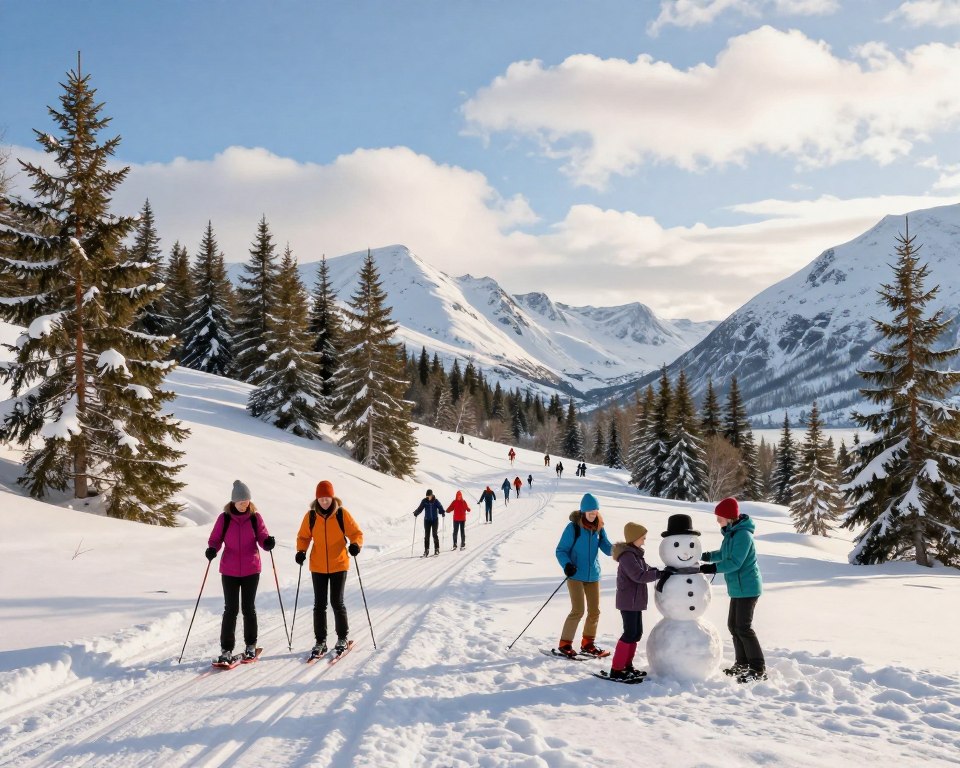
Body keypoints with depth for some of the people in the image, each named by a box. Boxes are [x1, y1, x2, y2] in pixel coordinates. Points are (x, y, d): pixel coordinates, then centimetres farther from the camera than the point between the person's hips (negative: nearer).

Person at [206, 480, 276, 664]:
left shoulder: (255, 517, -2)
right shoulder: (224, 518, -3)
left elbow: (262, 537, 0)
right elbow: (215, 539, 1)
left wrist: (268, 542, -22)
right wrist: (212, 549, -20)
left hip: (251, 569, 1)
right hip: (229, 571, -1)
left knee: (248, 608, 10)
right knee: (231, 609, 0)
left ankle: (250, 646, 24)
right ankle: (226, 649, 6)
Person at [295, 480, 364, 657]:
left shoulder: (342, 513, -7)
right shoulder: (311, 515, -2)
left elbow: (356, 533, -4)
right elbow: (303, 536, 7)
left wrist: (355, 544, -24)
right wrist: (301, 551, -10)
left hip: (338, 566, -2)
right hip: (318, 567, 2)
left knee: (337, 603, 2)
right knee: (319, 604, 6)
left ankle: (343, 638, 19)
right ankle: (320, 641, 16)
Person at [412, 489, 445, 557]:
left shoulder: (435, 501, -6)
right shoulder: (424, 501, -2)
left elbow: (440, 508, -6)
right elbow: (420, 508, 0)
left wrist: (443, 513, -24)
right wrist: (416, 513, -16)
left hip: (435, 520, -2)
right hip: (427, 520, 2)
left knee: (435, 534, -4)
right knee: (426, 535, 1)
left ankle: (437, 549, 4)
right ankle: (426, 550, 6)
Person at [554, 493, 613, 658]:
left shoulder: (598, 527, 3)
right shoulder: (573, 527, -12)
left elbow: (606, 548, 3)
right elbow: (561, 550, -10)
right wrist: (567, 564, -28)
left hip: (593, 576, 6)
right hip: (575, 575, -6)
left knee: (594, 611, 9)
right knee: (578, 611, -11)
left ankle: (587, 644, 26)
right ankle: (564, 644, 2)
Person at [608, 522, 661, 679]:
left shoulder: (635, 553, 14)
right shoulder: (627, 555, -19)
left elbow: (646, 569, 16)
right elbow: (639, 575, -27)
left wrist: (661, 571, 0)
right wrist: (659, 574, -26)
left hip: (635, 600, 10)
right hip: (628, 601, -10)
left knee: (637, 633, 14)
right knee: (630, 633, -9)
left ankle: (626, 665, 23)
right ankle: (616, 670, -5)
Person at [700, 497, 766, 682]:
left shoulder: (742, 535, -20)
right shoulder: (731, 532, 10)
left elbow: (734, 562, -25)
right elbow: (724, 554, 22)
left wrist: (712, 568, -25)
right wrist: (705, 556, 13)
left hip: (747, 588, -10)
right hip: (738, 588, 10)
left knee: (743, 627, -9)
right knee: (733, 625, 14)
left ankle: (758, 669, -3)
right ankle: (742, 663, 24)